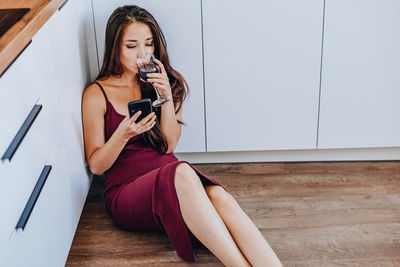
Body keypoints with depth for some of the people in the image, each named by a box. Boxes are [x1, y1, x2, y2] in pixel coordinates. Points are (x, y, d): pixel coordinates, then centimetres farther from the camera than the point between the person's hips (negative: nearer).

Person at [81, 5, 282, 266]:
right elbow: (96, 165, 0)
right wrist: (124, 133, -19)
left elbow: (168, 145, 5)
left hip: (170, 181, 4)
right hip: (126, 192, -3)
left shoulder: (165, 83, 13)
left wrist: (167, 97, -9)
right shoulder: (96, 94, 2)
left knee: (220, 197, -32)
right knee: (183, 172, -37)